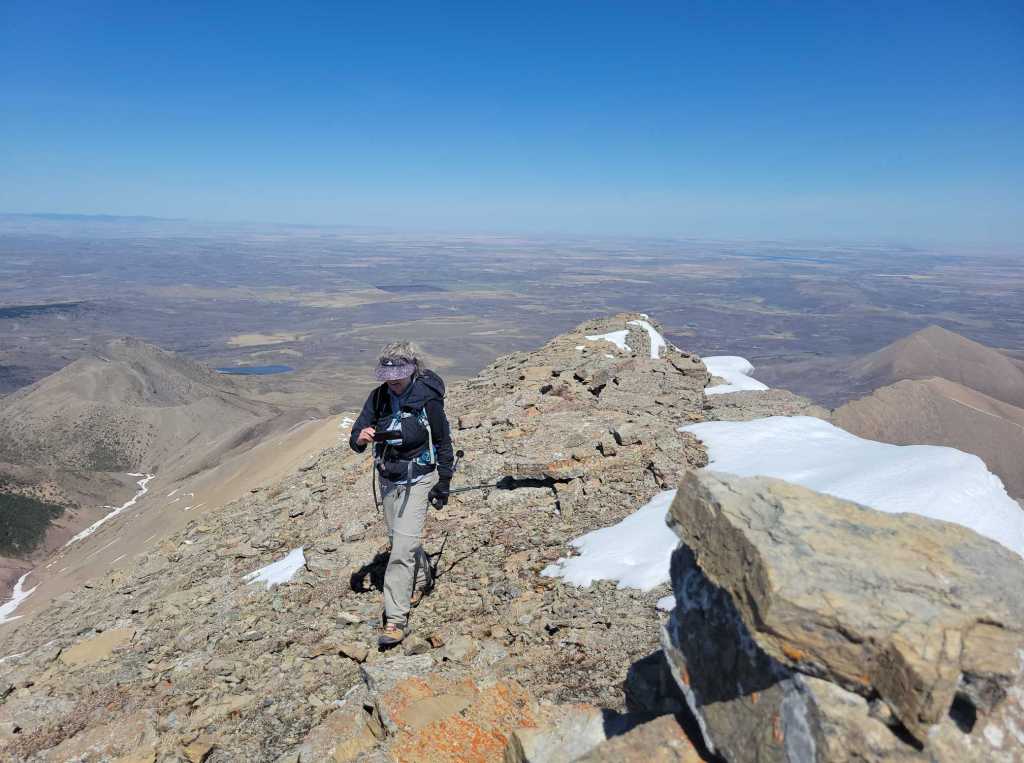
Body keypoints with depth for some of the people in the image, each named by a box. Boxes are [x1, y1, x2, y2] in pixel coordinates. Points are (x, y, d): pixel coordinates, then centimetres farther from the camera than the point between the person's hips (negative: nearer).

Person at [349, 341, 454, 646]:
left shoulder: (427, 400, -17)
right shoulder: (378, 397, -5)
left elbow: (443, 443, -7)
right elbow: (356, 435, -4)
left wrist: (444, 484, -5)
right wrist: (360, 439, -29)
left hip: (417, 480, -6)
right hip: (387, 479, 6)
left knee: (403, 546, -12)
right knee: (399, 538, 22)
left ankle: (396, 618, -4)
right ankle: (421, 579, 49)